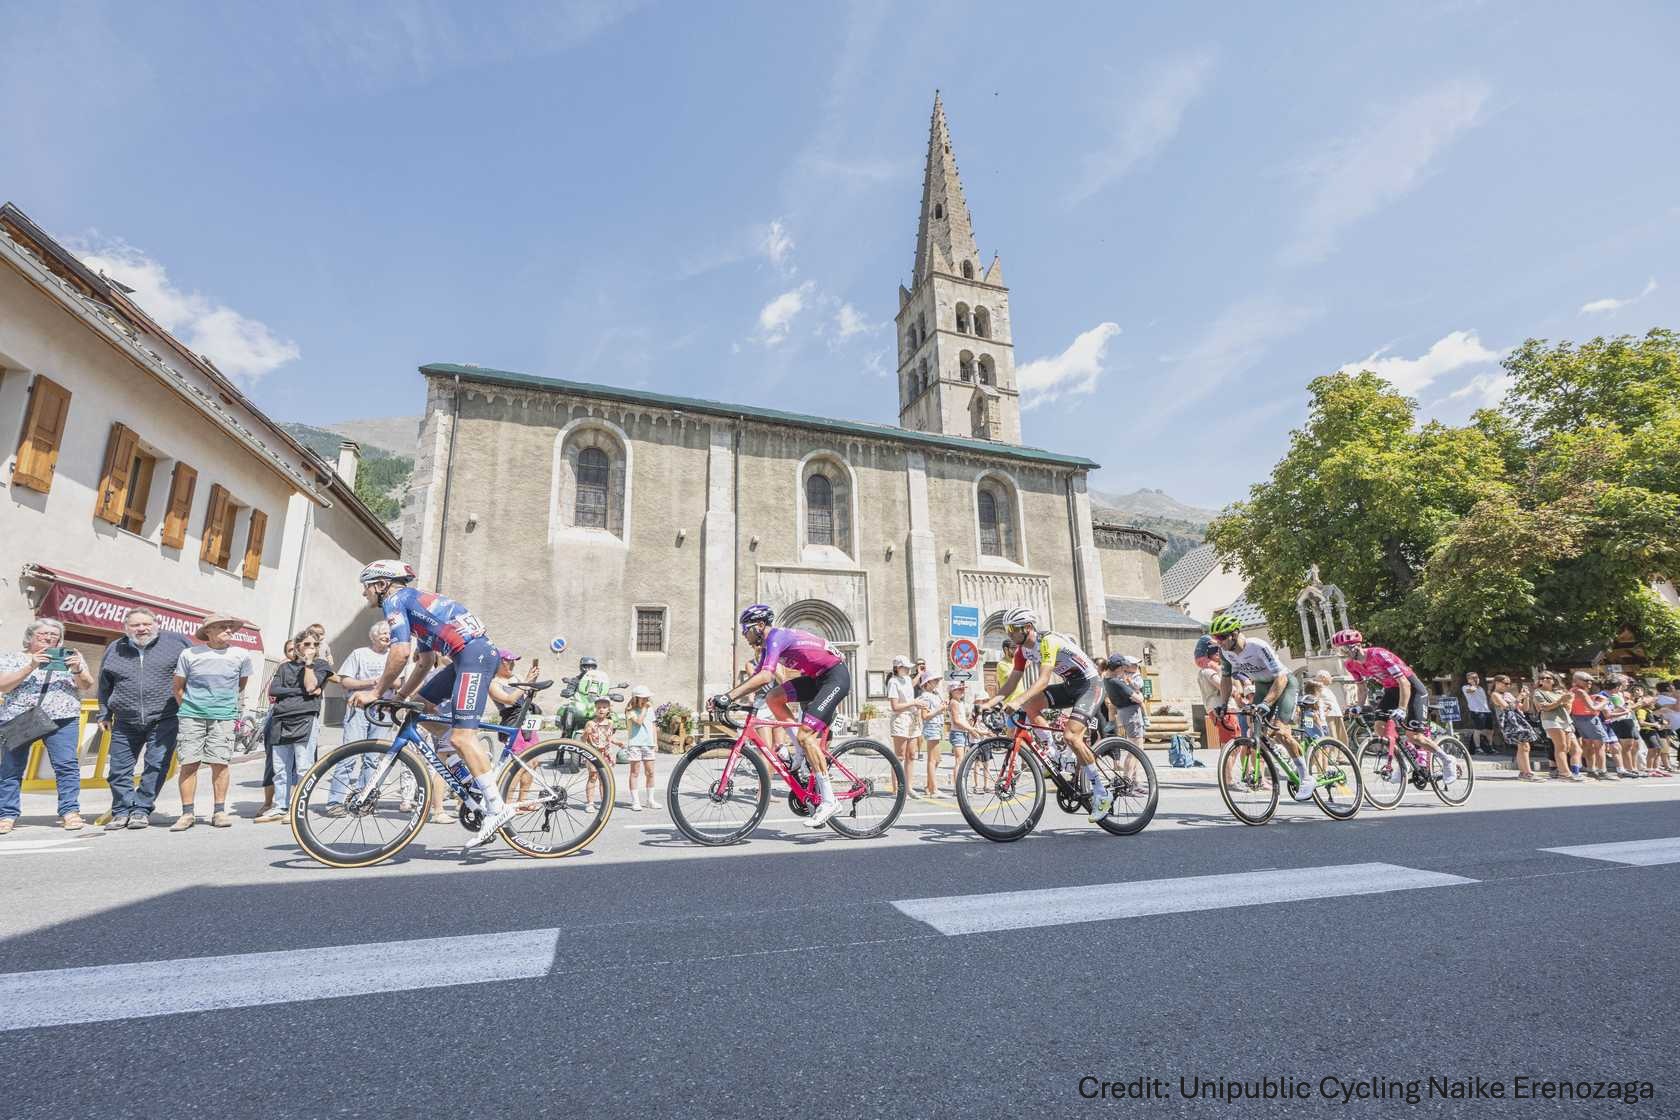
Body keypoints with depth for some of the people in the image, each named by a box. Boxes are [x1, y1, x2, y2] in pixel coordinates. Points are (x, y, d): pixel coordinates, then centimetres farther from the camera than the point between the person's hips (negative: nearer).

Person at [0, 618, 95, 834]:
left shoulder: (69, 656, 14)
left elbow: (87, 686, 7)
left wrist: (77, 670, -14)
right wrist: (31, 666, -15)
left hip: (61, 719, -1)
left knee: (67, 765, -10)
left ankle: (70, 812, -9)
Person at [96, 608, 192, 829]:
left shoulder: (175, 641, -1)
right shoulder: (114, 650, 9)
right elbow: (105, 686, 19)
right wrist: (104, 714, 17)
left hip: (164, 720, -3)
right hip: (125, 722, 3)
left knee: (157, 766, -3)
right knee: (118, 768, 6)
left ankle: (141, 810, 9)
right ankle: (123, 811, 19)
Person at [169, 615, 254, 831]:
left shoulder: (241, 656, 3)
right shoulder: (189, 654, 0)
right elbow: (178, 687, 11)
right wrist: (188, 708, 11)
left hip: (224, 716, 0)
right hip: (192, 716, 0)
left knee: (220, 763, -2)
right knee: (189, 763, -2)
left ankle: (219, 811, 7)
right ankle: (188, 813, 7)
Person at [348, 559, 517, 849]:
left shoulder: (394, 600, 1)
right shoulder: (414, 602, 28)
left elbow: (401, 652, -12)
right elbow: (426, 661, 29)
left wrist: (376, 692, -2)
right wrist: (400, 696, 29)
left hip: (474, 653, -10)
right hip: (476, 653, 10)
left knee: (461, 736, -13)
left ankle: (497, 808, -14)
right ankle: (472, 761, 19)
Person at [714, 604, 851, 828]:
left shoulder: (776, 636, -17)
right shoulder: (768, 644, 12)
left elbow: (765, 676, -31)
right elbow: (756, 678, 13)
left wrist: (729, 696, -32)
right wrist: (726, 697, 3)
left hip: (836, 677, -10)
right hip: (817, 678, 10)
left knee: (805, 735, -17)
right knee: (774, 698, 1)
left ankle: (829, 800, -10)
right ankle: (803, 754, 10)